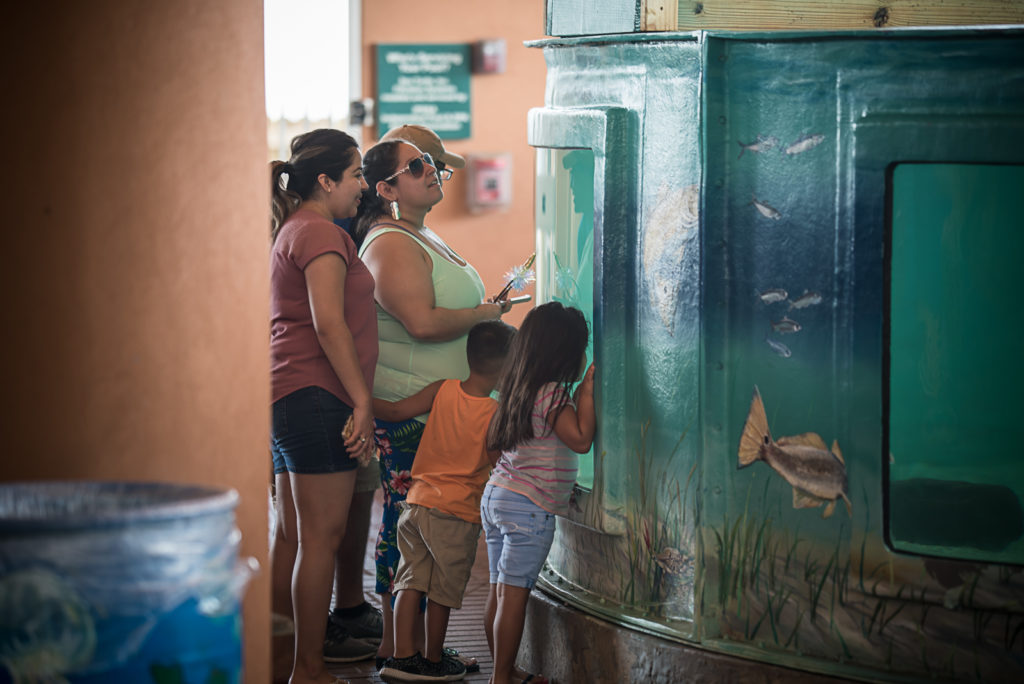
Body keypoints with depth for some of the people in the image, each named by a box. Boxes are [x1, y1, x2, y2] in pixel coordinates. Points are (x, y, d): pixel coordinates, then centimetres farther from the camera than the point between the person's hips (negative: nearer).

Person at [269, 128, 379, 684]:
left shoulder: (291, 231, 20)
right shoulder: (321, 234, -11)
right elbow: (329, 325, -20)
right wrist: (363, 401, -18)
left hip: (288, 397, 11)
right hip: (316, 395, -11)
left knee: (291, 534, 13)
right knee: (322, 535, -7)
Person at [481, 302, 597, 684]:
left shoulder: (518, 391, 10)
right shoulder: (553, 395, -15)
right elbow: (581, 439, -21)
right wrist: (588, 388, -14)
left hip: (496, 495, 9)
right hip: (530, 507, -9)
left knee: (500, 591, 11)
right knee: (514, 594, -6)